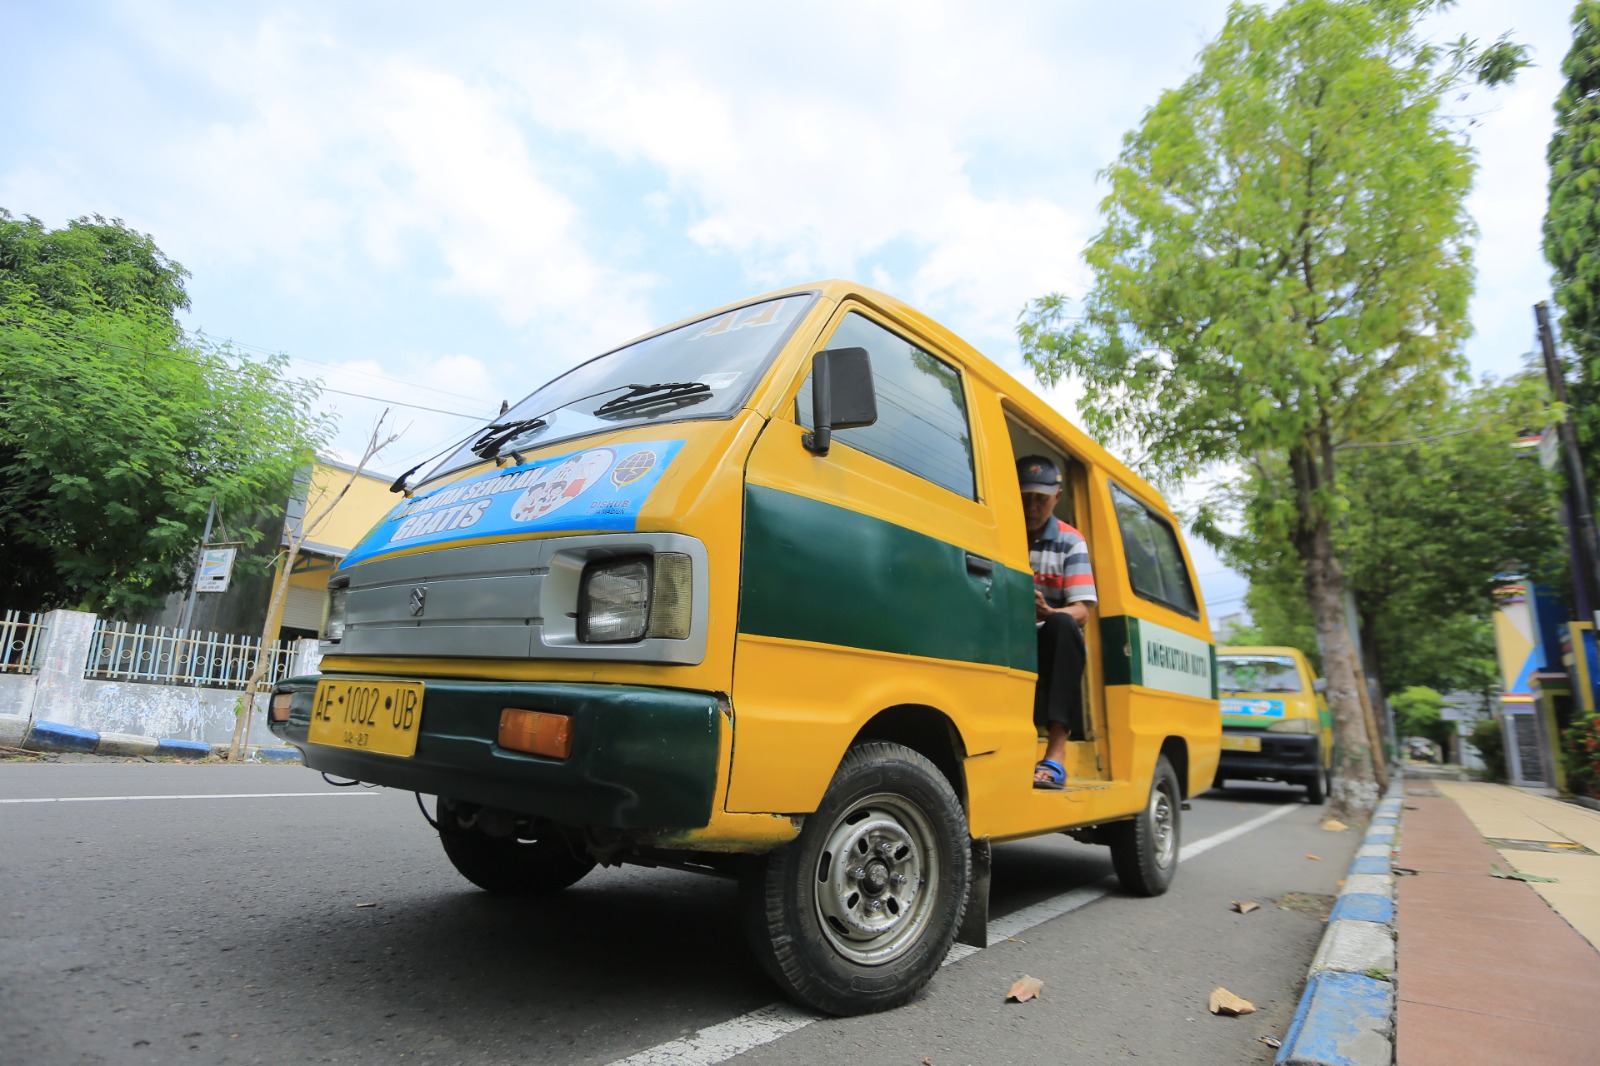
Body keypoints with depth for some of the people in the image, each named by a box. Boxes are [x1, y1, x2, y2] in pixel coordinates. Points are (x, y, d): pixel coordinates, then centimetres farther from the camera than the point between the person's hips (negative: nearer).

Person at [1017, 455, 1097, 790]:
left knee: (1062, 626, -35)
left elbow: (1081, 611, -7)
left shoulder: (1070, 542, 3)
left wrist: (1047, 612, -30)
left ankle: (1057, 751, -38)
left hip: (1051, 644, 1)